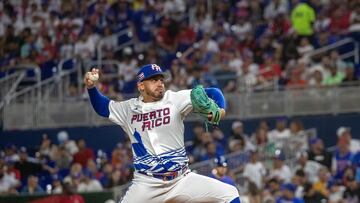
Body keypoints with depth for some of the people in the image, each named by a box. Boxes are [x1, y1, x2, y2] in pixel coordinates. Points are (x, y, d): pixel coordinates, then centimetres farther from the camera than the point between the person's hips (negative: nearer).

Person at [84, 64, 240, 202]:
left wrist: (219, 109, -24)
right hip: (146, 186, 0)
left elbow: (212, 93, -4)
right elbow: (101, 106, 22)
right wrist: (91, 87, 4)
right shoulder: (129, 109, 7)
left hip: (182, 180, 0)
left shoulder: (175, 100, -1)